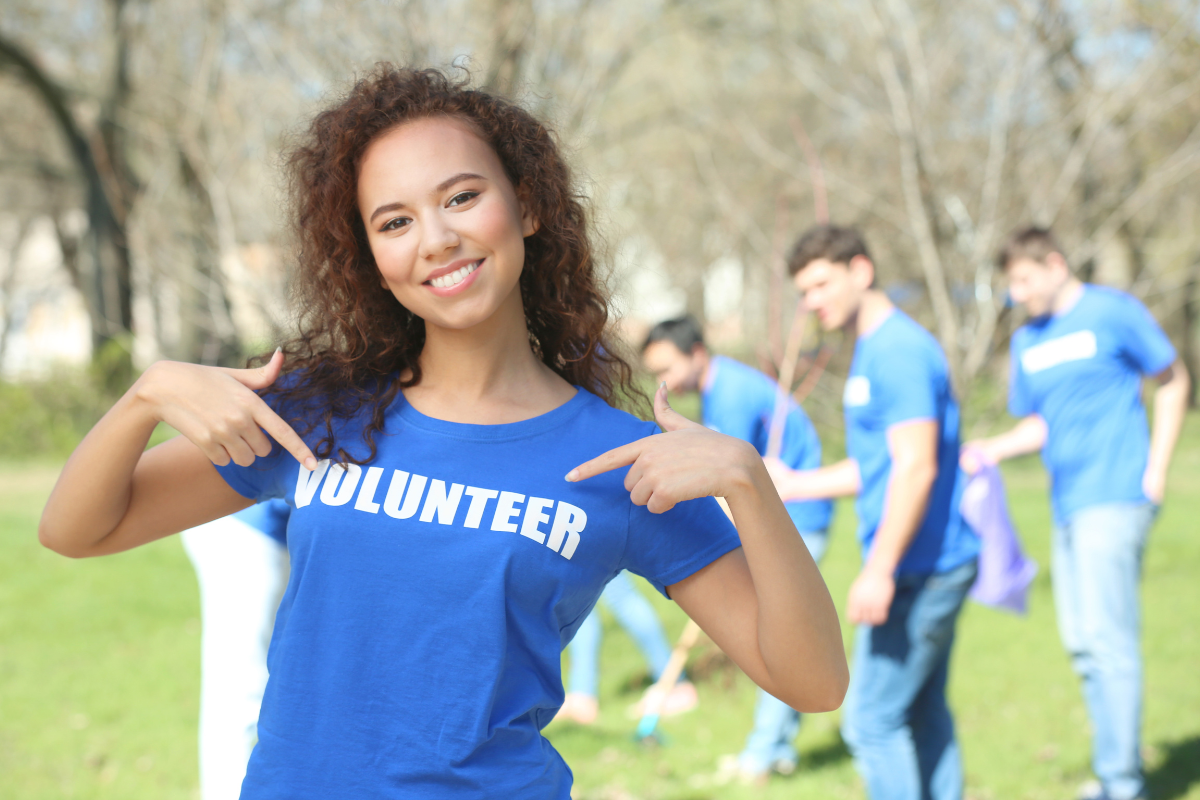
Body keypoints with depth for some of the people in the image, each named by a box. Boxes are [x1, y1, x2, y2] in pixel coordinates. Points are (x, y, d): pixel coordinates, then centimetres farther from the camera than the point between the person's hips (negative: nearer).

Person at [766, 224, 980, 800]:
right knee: (924, 714, 14)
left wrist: (880, 569, -25)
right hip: (939, 565, 10)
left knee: (871, 720, -7)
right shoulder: (872, 350, 16)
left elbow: (916, 468, -23)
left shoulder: (898, 352, -16)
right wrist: (795, 485, 22)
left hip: (920, 571, -10)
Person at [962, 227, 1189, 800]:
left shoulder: (1113, 313, -4)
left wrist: (1155, 470, -4)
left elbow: (1173, 382, 3)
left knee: (1107, 640, -11)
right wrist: (992, 449, -2)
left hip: (1113, 499, -7)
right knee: (1082, 645, 9)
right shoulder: (1026, 341, 13)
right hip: (1067, 506, 7)